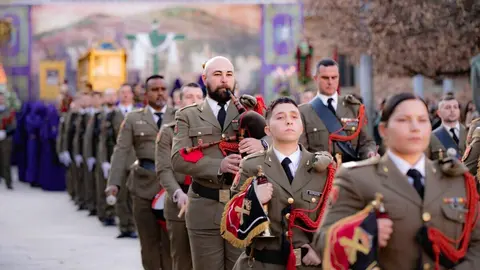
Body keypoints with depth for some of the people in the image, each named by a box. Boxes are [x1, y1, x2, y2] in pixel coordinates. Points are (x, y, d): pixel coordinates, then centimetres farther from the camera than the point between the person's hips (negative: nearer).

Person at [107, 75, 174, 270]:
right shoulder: (133, 119, 9)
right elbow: (121, 151, 2)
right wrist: (113, 182, -9)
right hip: (144, 185, 1)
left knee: (170, 239, -1)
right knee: (149, 240, 6)